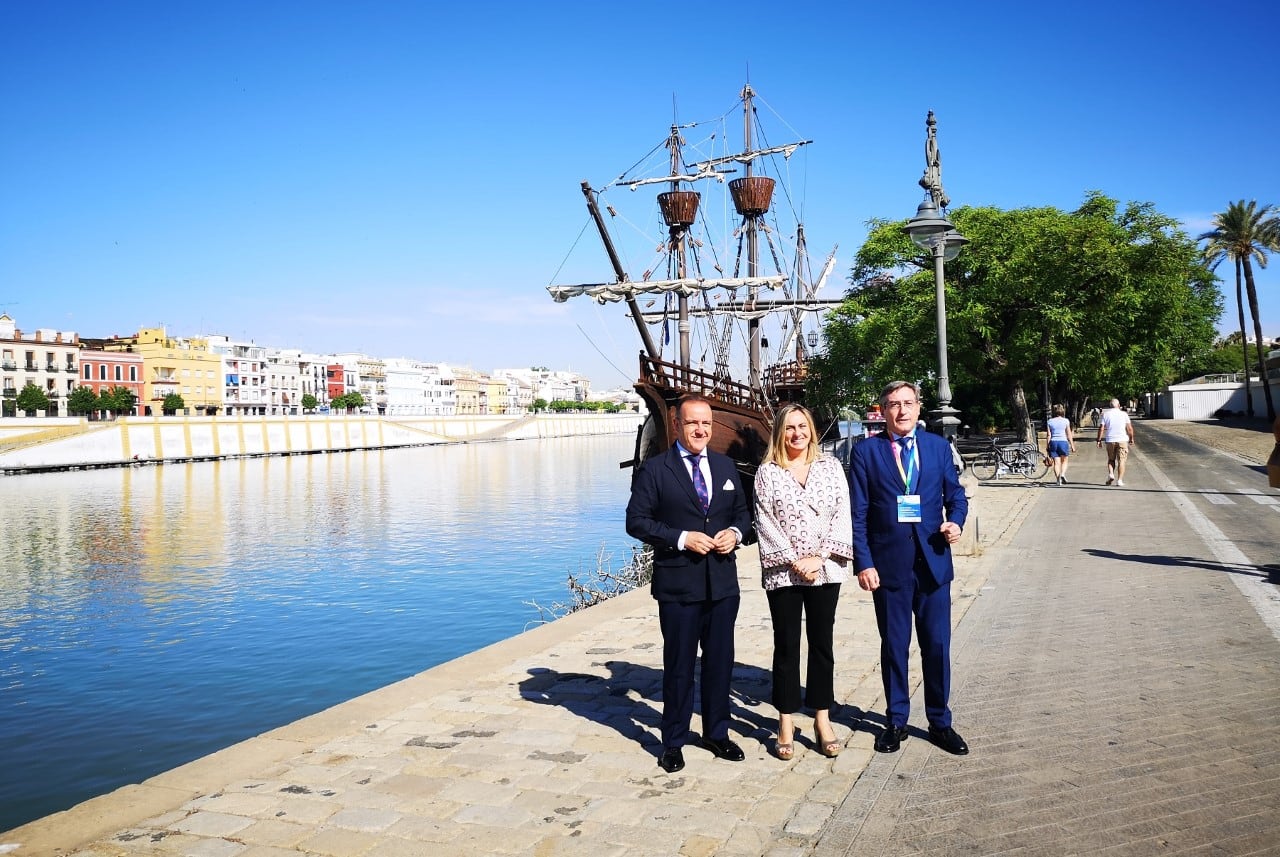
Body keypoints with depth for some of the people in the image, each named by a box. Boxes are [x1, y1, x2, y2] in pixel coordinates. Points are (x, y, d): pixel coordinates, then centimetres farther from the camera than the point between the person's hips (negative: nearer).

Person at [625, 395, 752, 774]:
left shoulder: (726, 466, 9)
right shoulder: (654, 470, -6)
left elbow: (742, 511, 16)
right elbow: (636, 521, -9)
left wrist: (735, 532, -6)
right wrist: (681, 538, -18)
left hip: (722, 582, 5)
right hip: (678, 585, -4)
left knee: (720, 661, 14)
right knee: (679, 665, 6)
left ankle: (716, 733, 32)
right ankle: (673, 742, 22)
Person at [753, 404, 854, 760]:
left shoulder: (831, 467, 6)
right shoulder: (767, 473, 1)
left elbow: (842, 516, 0)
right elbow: (766, 524, -4)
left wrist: (819, 557, -10)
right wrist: (795, 561, -11)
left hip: (826, 570, 1)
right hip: (783, 572, -1)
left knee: (822, 643, 8)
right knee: (786, 646, 5)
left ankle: (823, 719, 19)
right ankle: (786, 724, 14)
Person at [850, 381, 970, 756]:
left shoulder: (938, 447, 7)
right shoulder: (866, 451, -1)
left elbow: (955, 494, 11)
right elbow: (858, 514, -3)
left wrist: (956, 522, -11)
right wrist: (863, 563, -9)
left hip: (933, 562, 2)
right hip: (888, 564, -2)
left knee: (937, 644, 7)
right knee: (894, 647, 9)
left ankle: (940, 722, 23)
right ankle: (896, 722, 24)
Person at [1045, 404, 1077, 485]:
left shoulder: (1050, 421, 4)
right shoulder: (1066, 421, -1)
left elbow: (1049, 435, 3)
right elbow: (1069, 435, 0)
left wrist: (1047, 446, 7)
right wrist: (1072, 445, 5)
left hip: (1053, 442, 2)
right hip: (1063, 442, -1)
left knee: (1056, 462, 5)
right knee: (1064, 461, 14)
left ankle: (1058, 479, 0)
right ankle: (1062, 474, -8)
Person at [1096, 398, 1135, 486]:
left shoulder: (1105, 414, 2)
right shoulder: (1124, 414, 2)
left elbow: (1101, 428, -3)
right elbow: (1129, 428, 0)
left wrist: (1099, 440, 1)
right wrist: (1131, 438, 10)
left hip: (1110, 440, 1)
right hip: (1122, 439, -1)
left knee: (1111, 459, 16)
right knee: (1121, 461, 2)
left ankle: (1111, 474, -6)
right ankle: (1119, 480, -3)